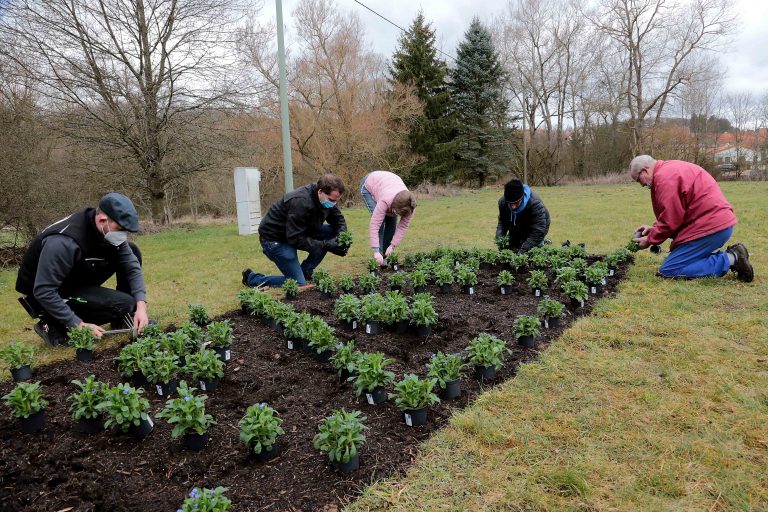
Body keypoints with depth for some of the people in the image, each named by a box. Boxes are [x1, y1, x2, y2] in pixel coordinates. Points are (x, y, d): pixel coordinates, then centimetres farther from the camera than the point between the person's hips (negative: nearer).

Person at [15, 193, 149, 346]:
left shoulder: (109, 231, -14)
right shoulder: (64, 243, -36)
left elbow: (132, 266, -11)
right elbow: (43, 292, -32)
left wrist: (141, 305, -23)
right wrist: (79, 325, -30)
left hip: (76, 279, 7)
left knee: (132, 251, -6)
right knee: (124, 303, -22)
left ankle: (125, 318, 6)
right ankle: (55, 327, -6)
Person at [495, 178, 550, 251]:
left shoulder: (535, 204, -39)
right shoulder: (503, 202, -25)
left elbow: (538, 232, -40)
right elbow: (502, 222, -11)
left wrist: (523, 250, -45)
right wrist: (499, 238, -31)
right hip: (516, 231, 5)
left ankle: (541, 242, 13)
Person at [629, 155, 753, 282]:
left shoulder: (664, 177, -15)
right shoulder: (670, 169, 18)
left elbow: (670, 220, -16)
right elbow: (675, 213, 22)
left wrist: (650, 240, -3)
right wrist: (654, 228, 12)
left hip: (712, 226, -11)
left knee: (667, 270, -10)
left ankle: (730, 260, -8)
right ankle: (731, 256, 10)